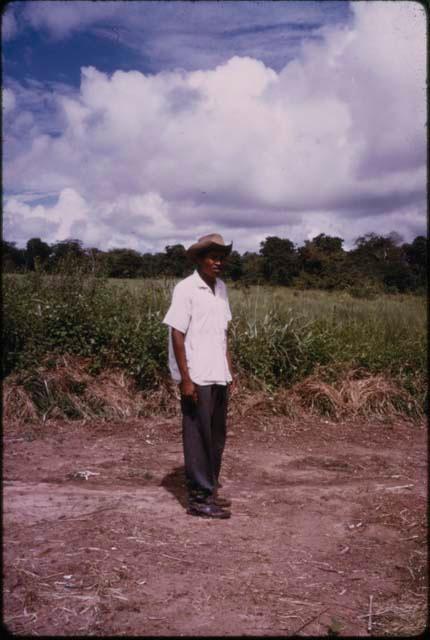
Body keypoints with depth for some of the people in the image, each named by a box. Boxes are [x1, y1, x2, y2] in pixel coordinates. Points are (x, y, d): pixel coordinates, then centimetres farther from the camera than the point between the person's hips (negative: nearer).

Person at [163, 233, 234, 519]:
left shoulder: (221, 288, 11)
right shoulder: (186, 289, -11)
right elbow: (177, 335, -13)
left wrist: (230, 370, 14)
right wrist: (186, 379, -15)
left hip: (219, 377, 7)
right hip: (197, 378, -7)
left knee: (217, 437, 15)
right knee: (198, 439, 1)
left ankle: (210, 490, 29)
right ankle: (199, 498, 12)